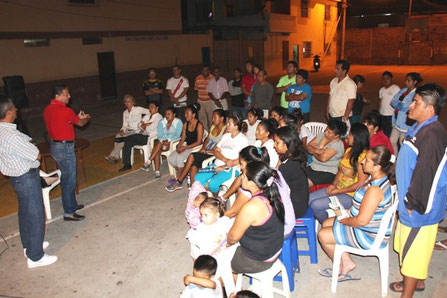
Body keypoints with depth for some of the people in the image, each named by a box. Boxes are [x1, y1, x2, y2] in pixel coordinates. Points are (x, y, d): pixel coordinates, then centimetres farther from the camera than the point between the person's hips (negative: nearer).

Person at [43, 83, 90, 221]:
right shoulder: (65, 111, -20)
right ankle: (69, 213, 6)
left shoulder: (48, 109, 6)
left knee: (66, 177, 20)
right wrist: (87, 118, 19)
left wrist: (78, 117, 16)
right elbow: (81, 123, -2)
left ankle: (71, 204, 33)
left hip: (54, 146, 9)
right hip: (65, 148, -9)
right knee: (69, 180, -1)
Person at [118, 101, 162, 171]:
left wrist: (143, 125, 2)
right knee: (128, 143, -17)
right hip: (141, 135, 7)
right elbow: (139, 125, 12)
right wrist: (146, 125, -7)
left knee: (127, 139, -26)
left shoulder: (159, 117, -3)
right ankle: (127, 164, -13)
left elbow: (151, 128, -16)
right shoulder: (147, 115, 22)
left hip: (149, 137, -7)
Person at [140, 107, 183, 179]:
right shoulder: (161, 122, 6)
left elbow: (177, 135, -13)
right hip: (162, 141, 3)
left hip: (172, 142, -3)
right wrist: (162, 140, -23)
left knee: (159, 144, -32)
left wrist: (168, 140, -27)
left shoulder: (178, 122, -4)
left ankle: (149, 162, -29)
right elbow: (159, 135, -1)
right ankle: (157, 172, -30)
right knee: (158, 150, -29)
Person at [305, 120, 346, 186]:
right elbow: (308, 147, 5)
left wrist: (314, 152, -5)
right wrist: (317, 150, -15)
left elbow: (323, 158, -24)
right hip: (313, 167, 7)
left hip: (327, 173, -7)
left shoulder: (337, 144, -16)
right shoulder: (321, 135, 6)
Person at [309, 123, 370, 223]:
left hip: (350, 195, -9)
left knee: (315, 205, -18)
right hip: (338, 189, 9)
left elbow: (361, 183, -21)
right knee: (308, 198, -3)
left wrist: (338, 191, -16)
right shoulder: (349, 150, 9)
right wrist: (333, 185, 0)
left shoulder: (363, 156, -19)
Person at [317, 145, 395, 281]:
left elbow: (362, 220, -30)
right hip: (370, 228, 10)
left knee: (323, 235, -5)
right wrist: (349, 212, 3)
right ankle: (346, 262, 17)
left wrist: (343, 220, -12)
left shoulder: (375, 189, -33)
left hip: (370, 237, -10)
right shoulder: (378, 179, -1)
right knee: (326, 223, 14)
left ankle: (344, 265, 20)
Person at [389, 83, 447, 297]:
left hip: (419, 208, -10)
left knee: (413, 251, 5)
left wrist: (412, 203, -18)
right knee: (410, 247, 25)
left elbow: (425, 174, -27)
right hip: (409, 201, 10)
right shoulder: (418, 128, 6)